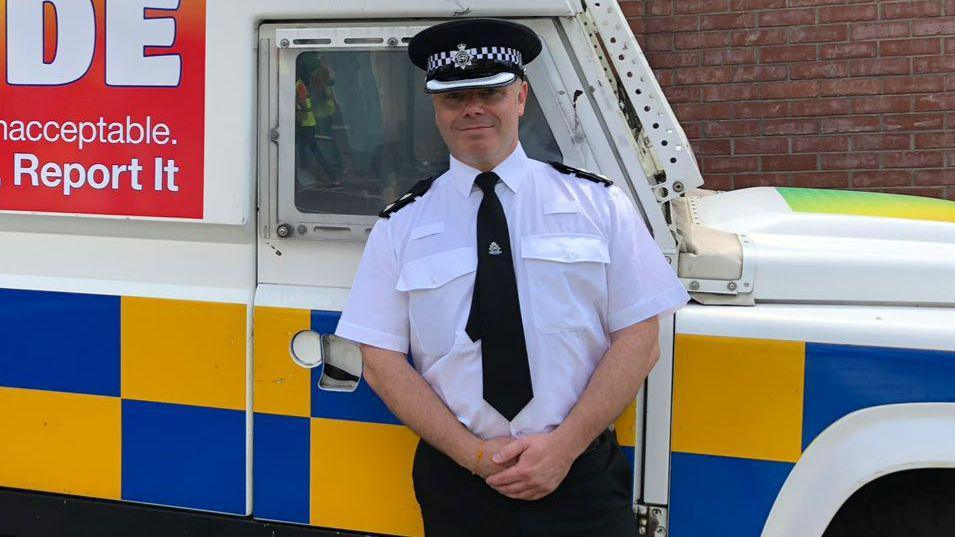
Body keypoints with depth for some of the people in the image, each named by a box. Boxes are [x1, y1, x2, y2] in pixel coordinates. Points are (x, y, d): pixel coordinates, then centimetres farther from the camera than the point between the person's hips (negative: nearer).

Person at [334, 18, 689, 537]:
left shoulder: (597, 202, 1)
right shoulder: (401, 225, 2)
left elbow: (639, 339, -3)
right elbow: (381, 359, -1)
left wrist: (564, 445, -13)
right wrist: (472, 453, -11)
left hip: (582, 477, 0)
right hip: (456, 482, 1)